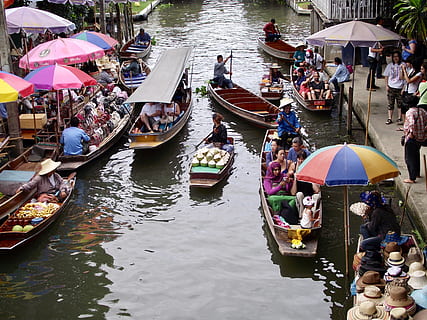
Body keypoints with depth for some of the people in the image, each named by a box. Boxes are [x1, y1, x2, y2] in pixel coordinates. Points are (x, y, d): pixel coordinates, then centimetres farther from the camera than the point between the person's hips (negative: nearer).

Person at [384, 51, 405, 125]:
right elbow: (386, 76, 8)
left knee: (400, 104, 4)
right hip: (391, 87, 2)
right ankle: (390, 118, 12)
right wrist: (387, 85, 3)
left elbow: (402, 77, -3)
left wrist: (401, 70, -15)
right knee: (390, 104, 5)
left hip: (400, 88, -2)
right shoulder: (390, 65, 5)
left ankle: (399, 118, 14)